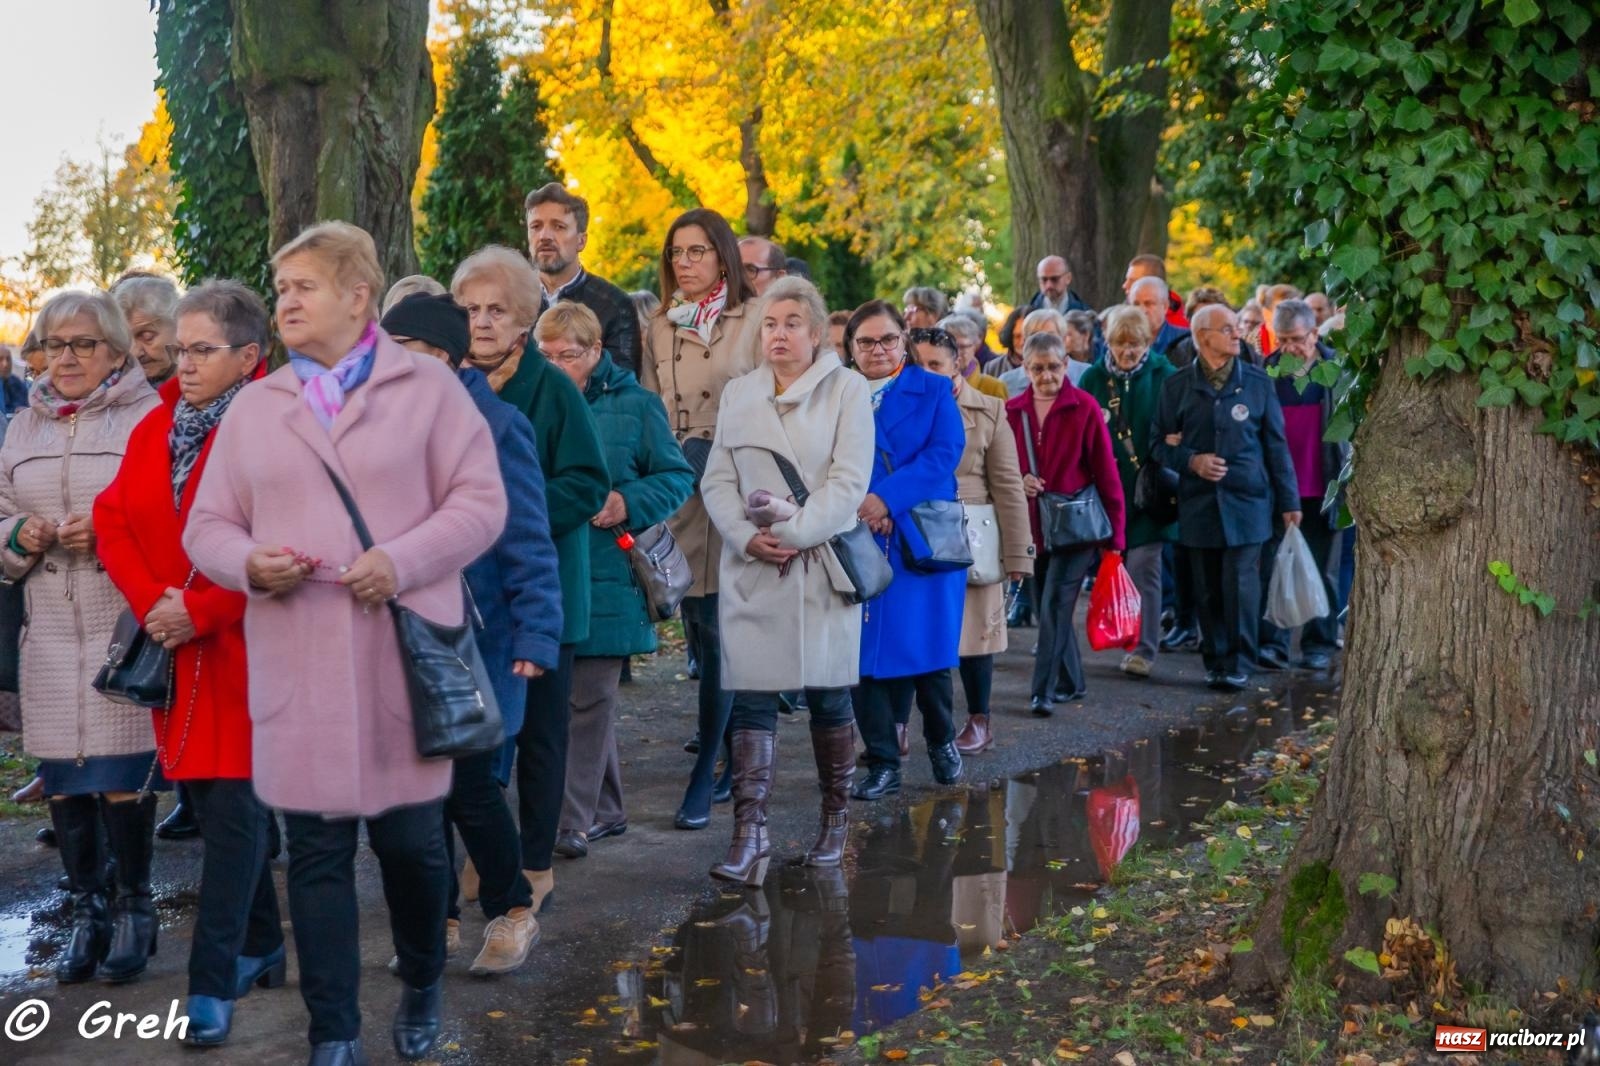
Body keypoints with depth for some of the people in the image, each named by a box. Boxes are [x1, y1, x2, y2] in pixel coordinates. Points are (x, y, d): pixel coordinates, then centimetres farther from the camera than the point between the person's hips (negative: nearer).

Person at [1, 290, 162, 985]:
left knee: (123, 774, -5)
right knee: (62, 775, 7)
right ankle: (88, 909, 23)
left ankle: (134, 907, 15)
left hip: (127, 621, -5)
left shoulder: (150, 418, -2)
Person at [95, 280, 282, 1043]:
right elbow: (114, 520, 7)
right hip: (175, 652, 6)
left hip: (247, 649, -6)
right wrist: (151, 602, -8)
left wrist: (202, 611, -18)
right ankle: (260, 946, 29)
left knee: (234, 809, -3)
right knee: (211, 804, 13)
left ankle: (213, 986, 2)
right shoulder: (156, 427, 10)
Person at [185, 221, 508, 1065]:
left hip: (403, 655, -2)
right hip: (296, 666, 3)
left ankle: (422, 987, 33)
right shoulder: (252, 407, 13)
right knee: (316, 851, 3)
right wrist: (248, 563, -9)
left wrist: (402, 560, -17)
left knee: (410, 838, 7)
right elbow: (206, 526, 13)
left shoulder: (428, 387, 3)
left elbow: (480, 501, -2)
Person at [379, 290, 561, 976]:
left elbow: (528, 543, -12)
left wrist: (535, 634, -18)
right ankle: (440, 919, 24)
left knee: (470, 785, -3)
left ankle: (512, 910, 18)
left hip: (474, 640, -6)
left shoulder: (494, 426, -9)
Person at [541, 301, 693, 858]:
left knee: (588, 700, -2)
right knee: (579, 697, 11)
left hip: (608, 572, -4)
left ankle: (573, 821, 1)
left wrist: (628, 503, -16)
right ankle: (605, 811, 24)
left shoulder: (636, 405, 0)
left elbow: (677, 477, 0)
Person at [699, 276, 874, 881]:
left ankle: (835, 823, 22)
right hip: (750, 569, 2)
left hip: (822, 565, -2)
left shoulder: (846, 390, 2)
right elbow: (717, 480, 9)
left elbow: (850, 480, -7)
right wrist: (747, 537, -8)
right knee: (751, 698, -4)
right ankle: (749, 837, -5)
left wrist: (793, 532, -15)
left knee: (829, 695, 6)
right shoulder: (737, 395, 13)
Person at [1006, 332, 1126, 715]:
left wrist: (1114, 534, -8)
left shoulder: (1084, 407, -8)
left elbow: (1106, 472, -7)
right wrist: (1018, 481, -10)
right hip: (1034, 526, 5)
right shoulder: (1013, 410, 4)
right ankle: (1071, 682, 26)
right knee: (1050, 608, 12)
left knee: (1054, 607, -11)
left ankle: (1044, 690, -7)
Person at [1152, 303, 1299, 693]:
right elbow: (1160, 442, 8)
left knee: (1241, 584, -6)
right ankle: (1214, 660, 18)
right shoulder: (1177, 385, 4)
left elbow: (1276, 444, 7)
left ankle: (1238, 664, 3)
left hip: (1246, 501, -1)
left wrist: (1288, 500, 5)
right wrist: (1192, 461, -11)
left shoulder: (1257, 382, 5)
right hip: (1198, 504, 1)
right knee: (1207, 588, 6)